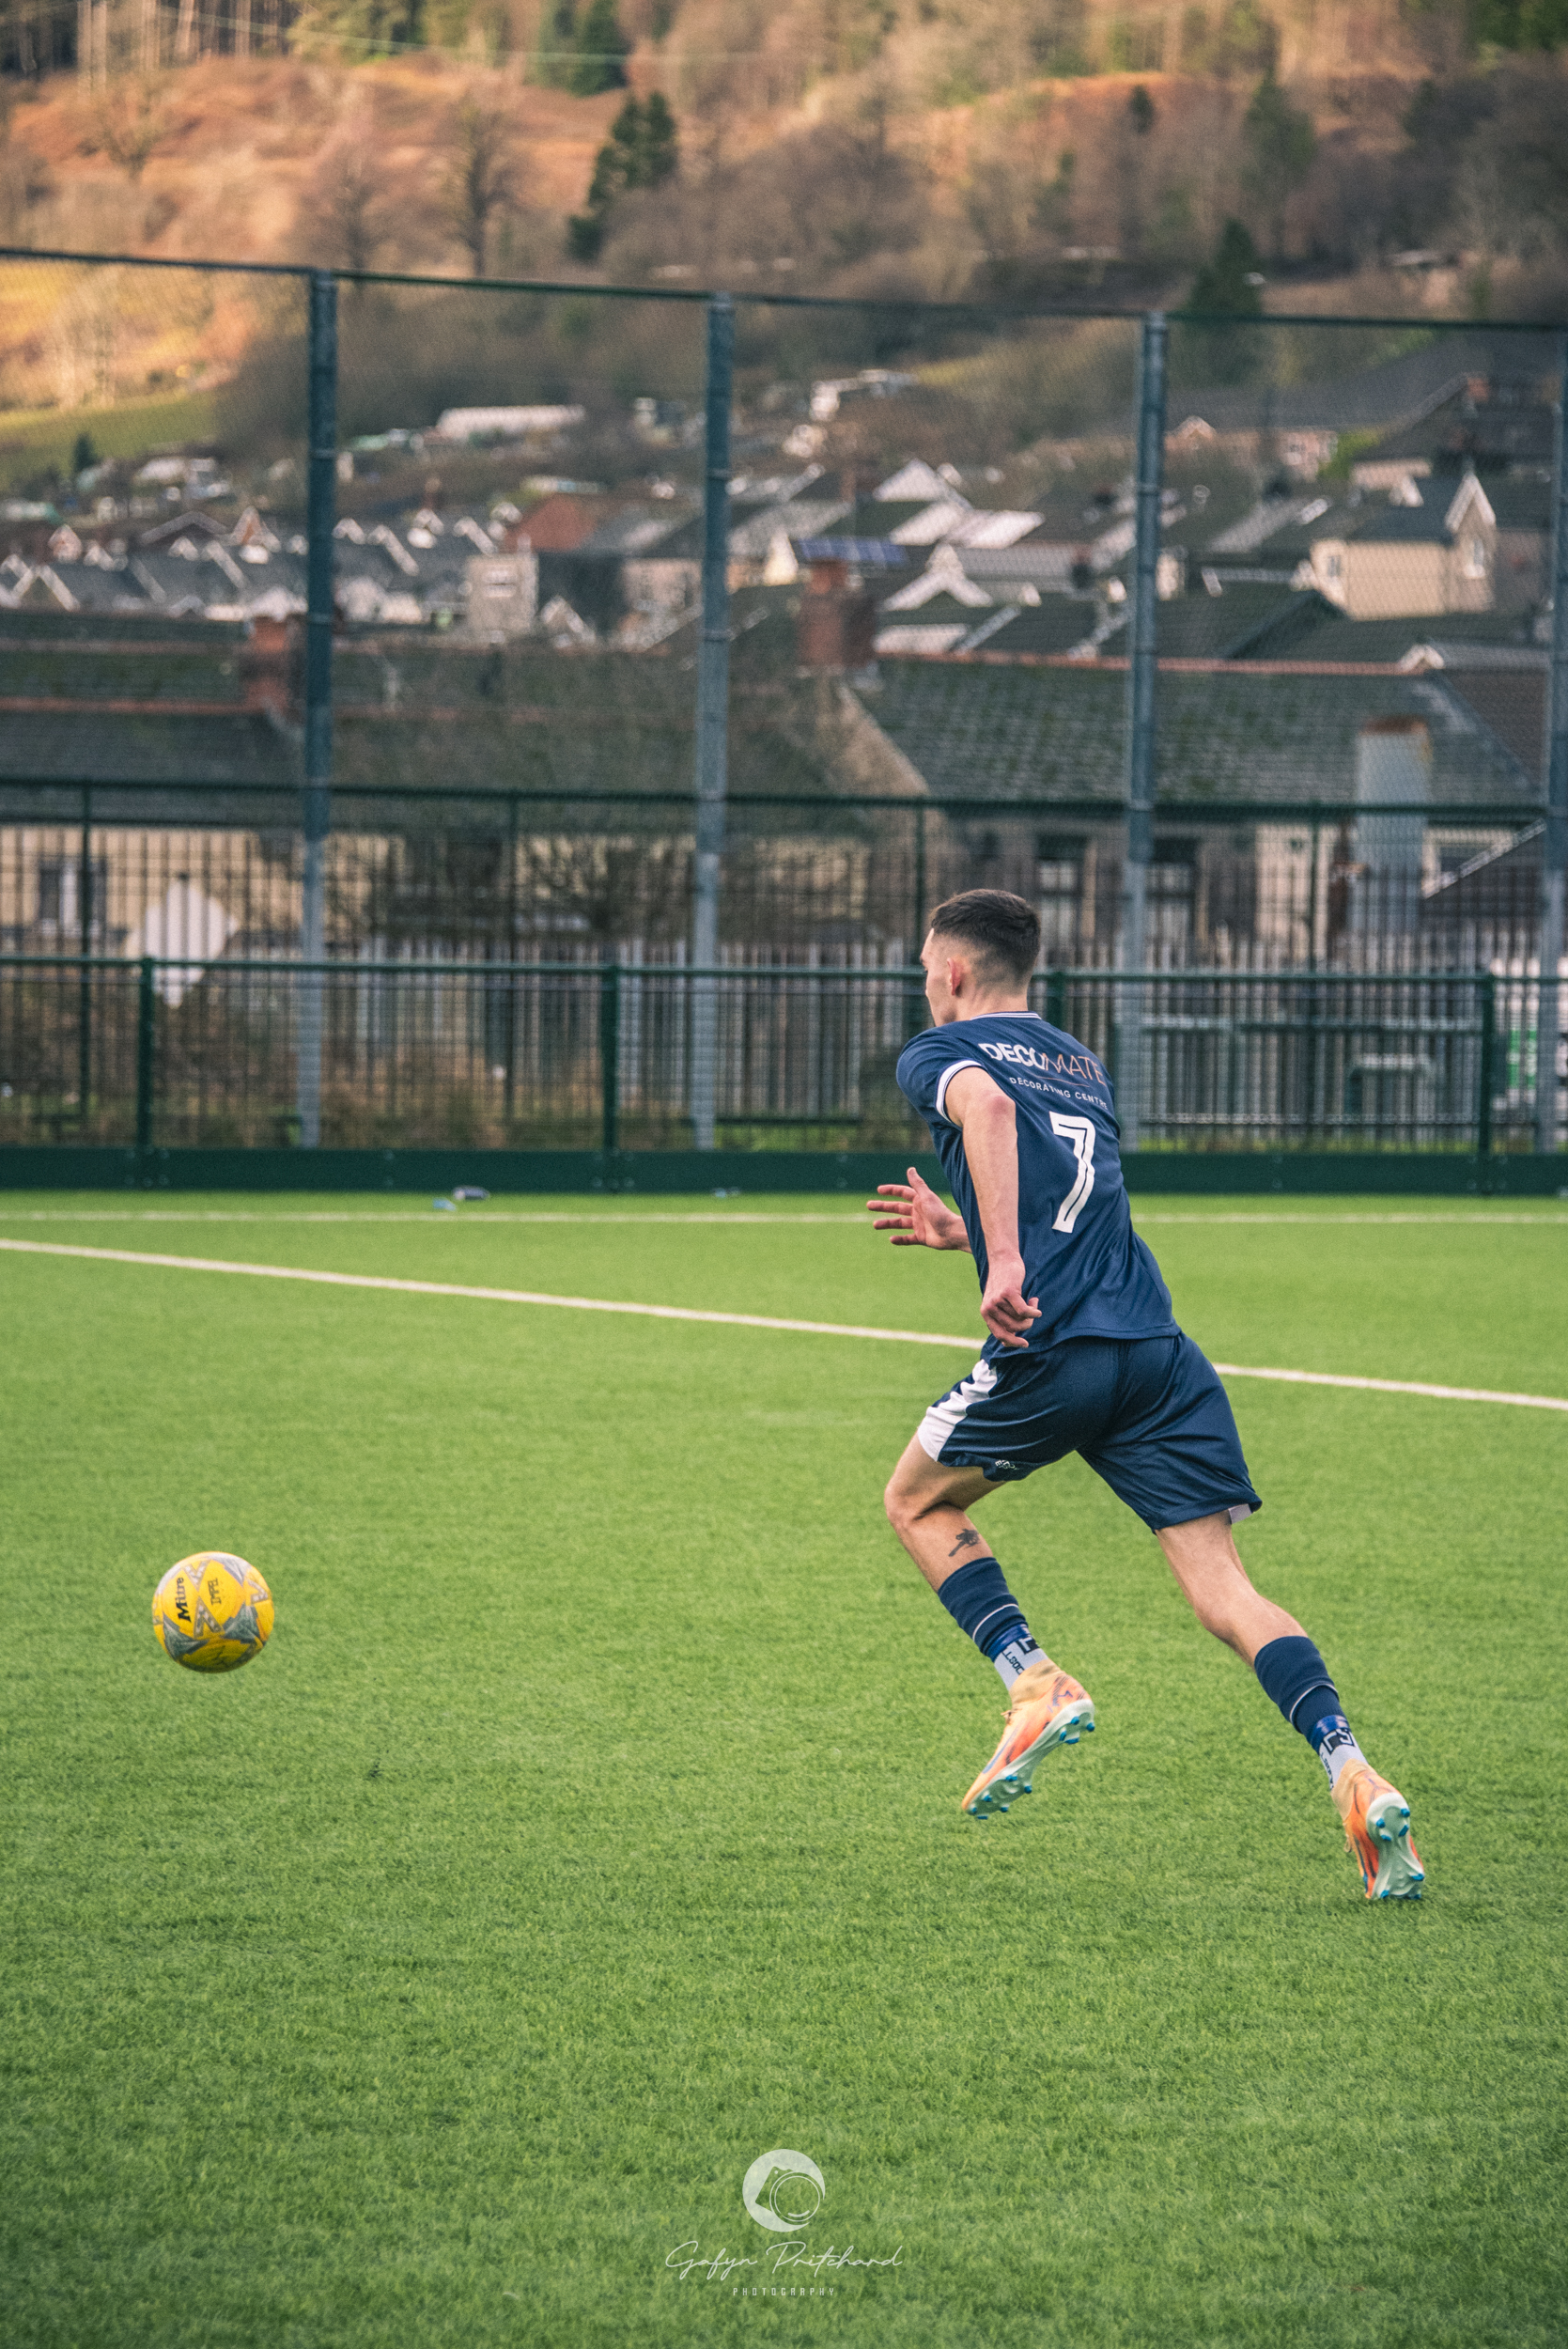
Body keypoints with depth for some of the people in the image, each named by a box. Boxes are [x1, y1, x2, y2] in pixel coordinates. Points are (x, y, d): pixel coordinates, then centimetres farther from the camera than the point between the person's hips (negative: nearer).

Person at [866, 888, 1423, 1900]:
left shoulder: (942, 1052, 8)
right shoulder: (1082, 1064, 29)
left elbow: (989, 1108, -17)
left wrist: (1002, 1261, -24)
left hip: (1054, 1350, -5)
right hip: (1160, 1350, 5)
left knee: (919, 1503, 21)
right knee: (1225, 1590, -2)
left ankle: (1037, 1686, 3)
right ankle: (1354, 1773, -22)